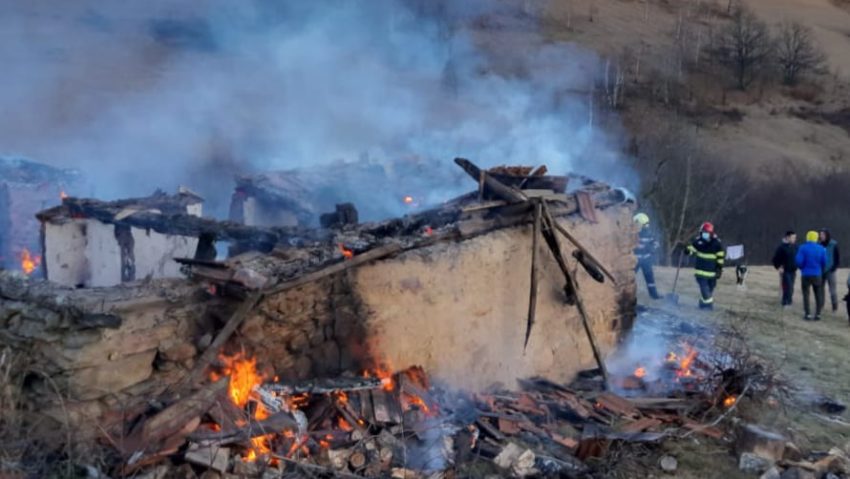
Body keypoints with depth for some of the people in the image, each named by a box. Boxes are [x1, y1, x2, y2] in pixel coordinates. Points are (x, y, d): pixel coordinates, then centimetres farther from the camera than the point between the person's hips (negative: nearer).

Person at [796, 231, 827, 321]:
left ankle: (808, 314, 2)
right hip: (817, 275, 2)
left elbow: (799, 261, -13)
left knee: (806, 295, 5)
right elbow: (824, 262, -1)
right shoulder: (821, 249, -1)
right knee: (818, 295, 11)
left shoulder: (803, 248, -9)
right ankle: (818, 314, 8)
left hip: (806, 275, -2)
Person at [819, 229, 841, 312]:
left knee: (832, 289, 0)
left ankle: (835, 307, 8)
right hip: (821, 271, 4)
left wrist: (834, 268, -11)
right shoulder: (820, 245, 4)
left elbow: (838, 257, -5)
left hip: (830, 271, -4)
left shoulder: (834, 244, -6)